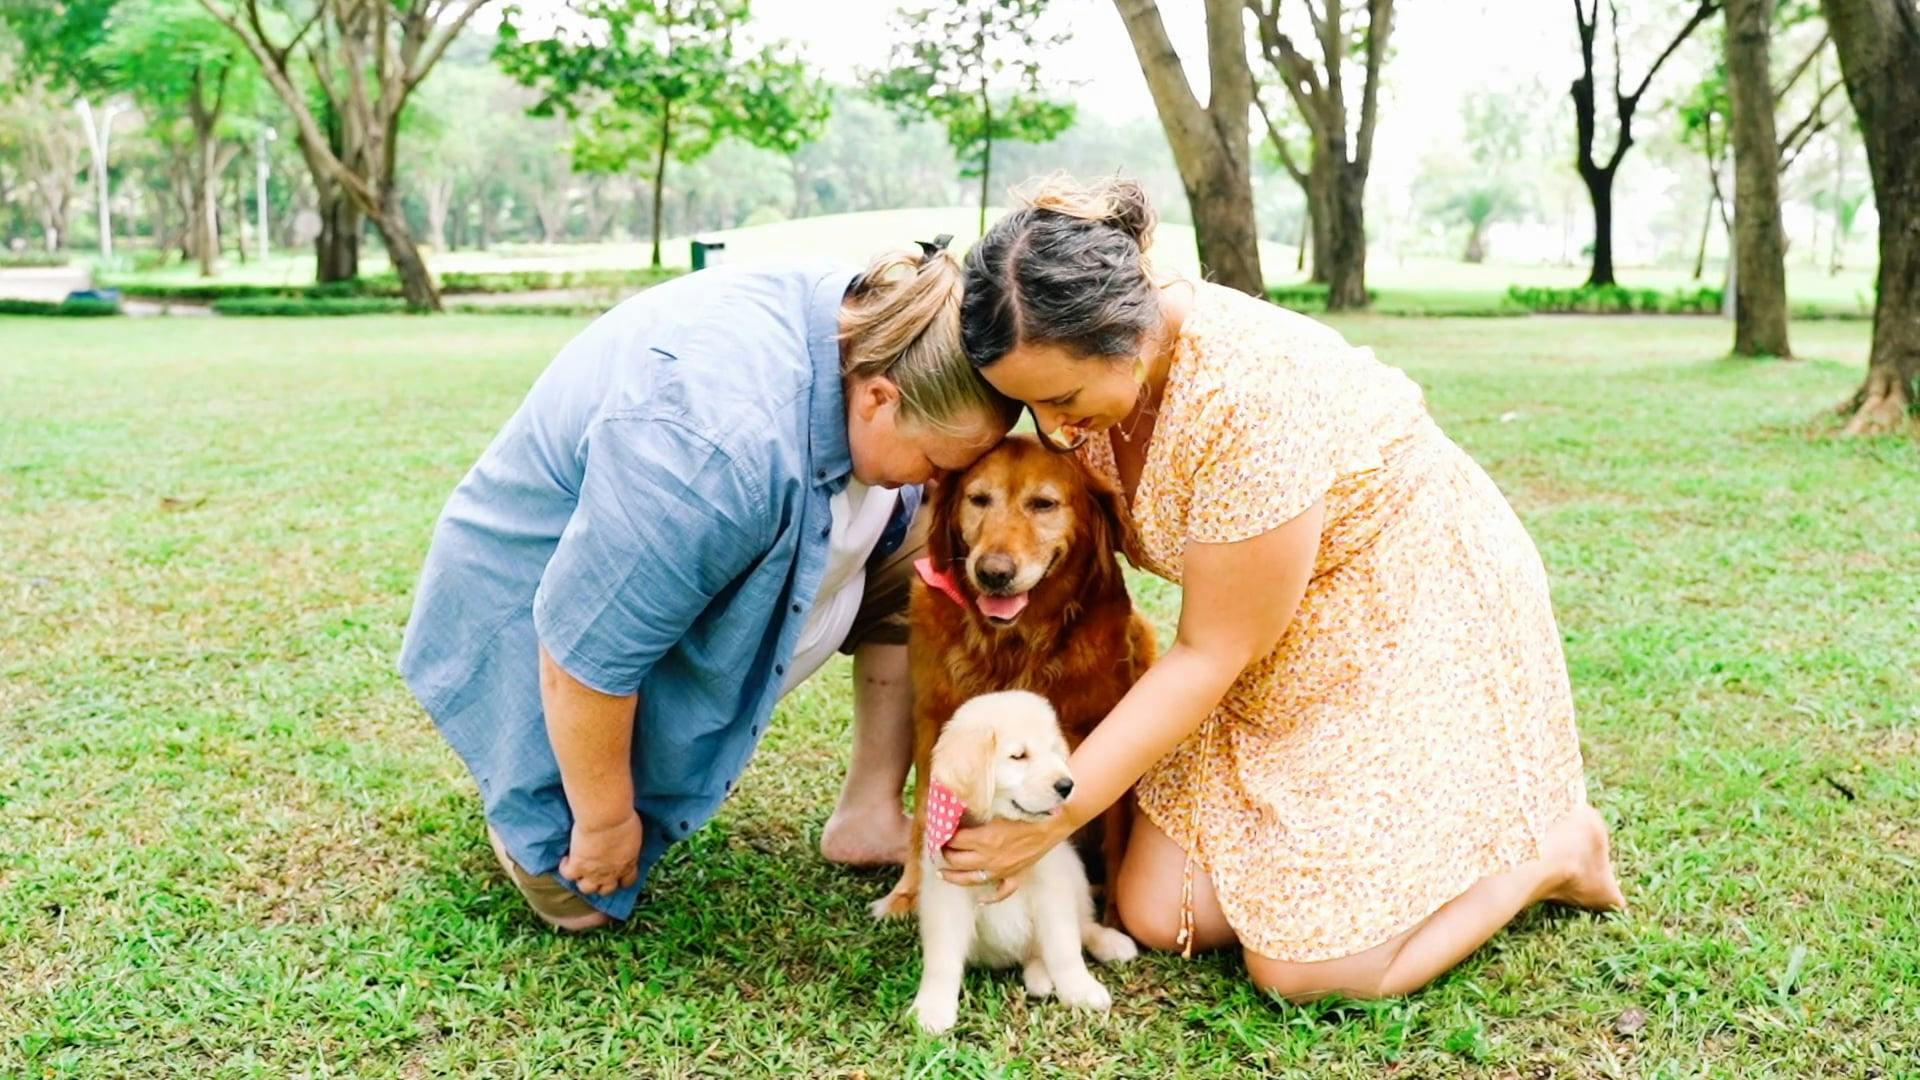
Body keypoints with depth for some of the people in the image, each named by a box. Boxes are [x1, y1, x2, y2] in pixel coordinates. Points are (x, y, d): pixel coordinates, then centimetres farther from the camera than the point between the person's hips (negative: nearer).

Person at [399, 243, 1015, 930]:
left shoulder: (872, 323, -16)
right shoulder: (723, 446, -43)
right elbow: (588, 649, -34)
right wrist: (605, 822, -21)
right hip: (546, 605, -7)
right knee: (579, 894, -7)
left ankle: (871, 816, 3)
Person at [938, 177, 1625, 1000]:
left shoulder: (1253, 400, -34)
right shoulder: (1086, 365, -11)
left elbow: (1210, 654, -25)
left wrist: (1053, 816, -23)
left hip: (1411, 631, -7)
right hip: (1277, 657, 7)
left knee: (1302, 969, -8)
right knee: (1156, 915, -1)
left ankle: (1556, 851, 14)